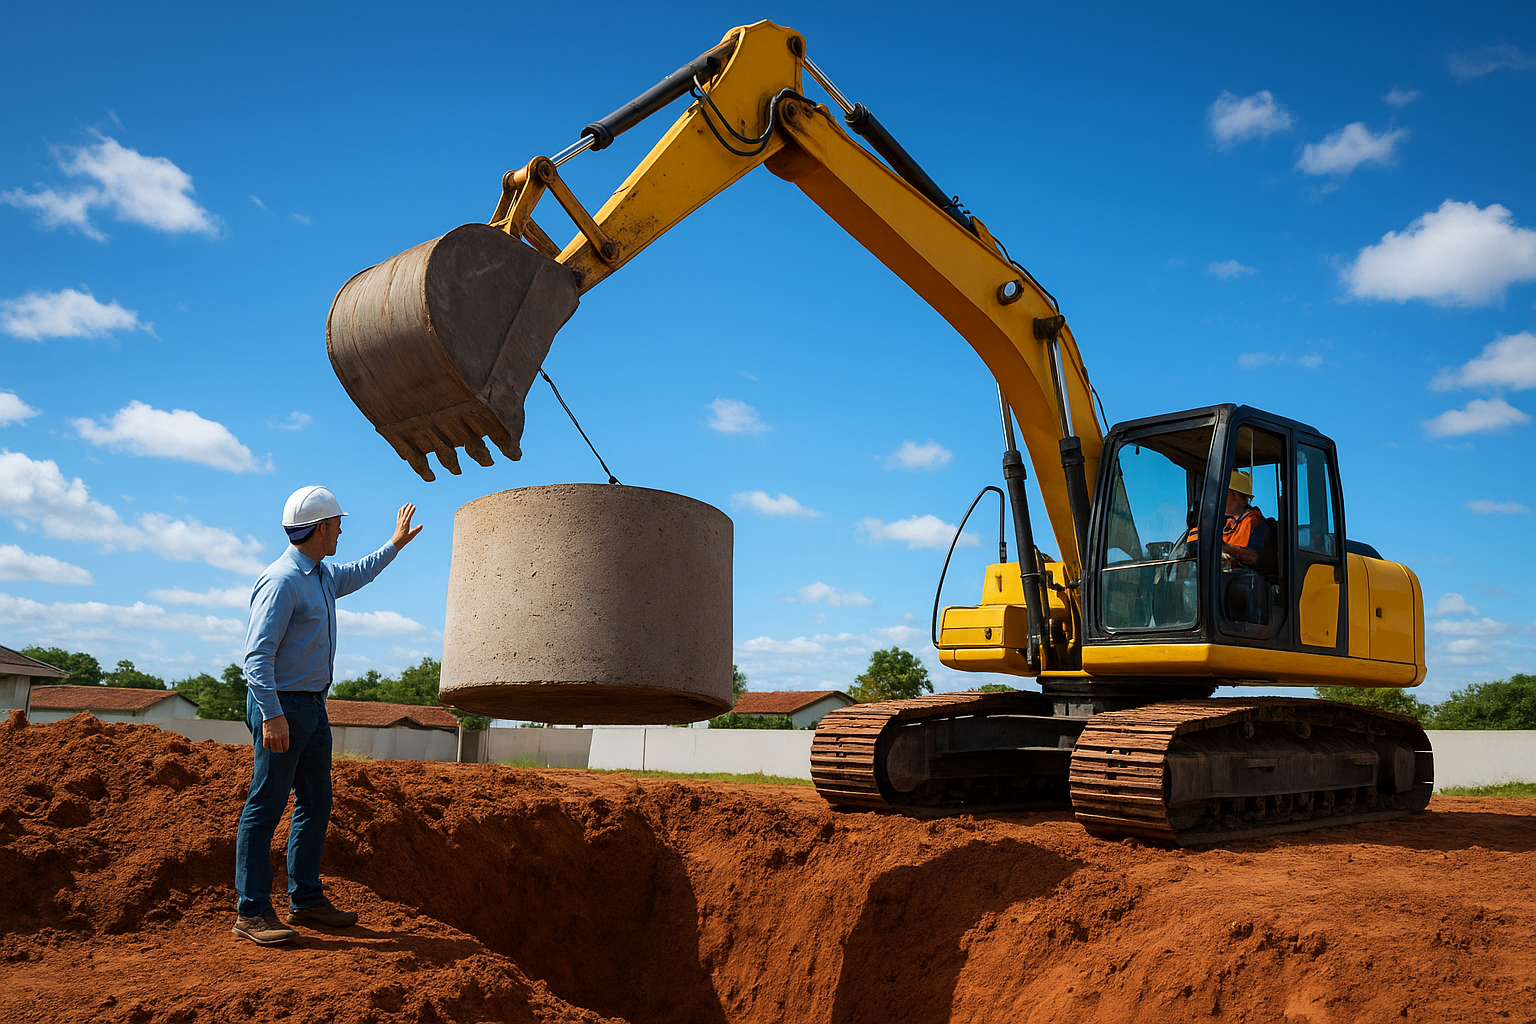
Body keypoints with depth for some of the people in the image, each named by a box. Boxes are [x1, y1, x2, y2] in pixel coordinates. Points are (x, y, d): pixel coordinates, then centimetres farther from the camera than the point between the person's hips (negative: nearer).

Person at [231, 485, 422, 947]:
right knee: (266, 806, -5)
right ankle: (251, 911, 1)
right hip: (281, 705, -10)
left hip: (312, 705, 10)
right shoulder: (281, 581, -17)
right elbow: (258, 654, -22)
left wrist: (395, 545, 42)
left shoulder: (323, 575, 12)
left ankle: (306, 900, 20)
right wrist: (272, 715, -28)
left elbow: (358, 574, 37)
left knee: (315, 803, 12)